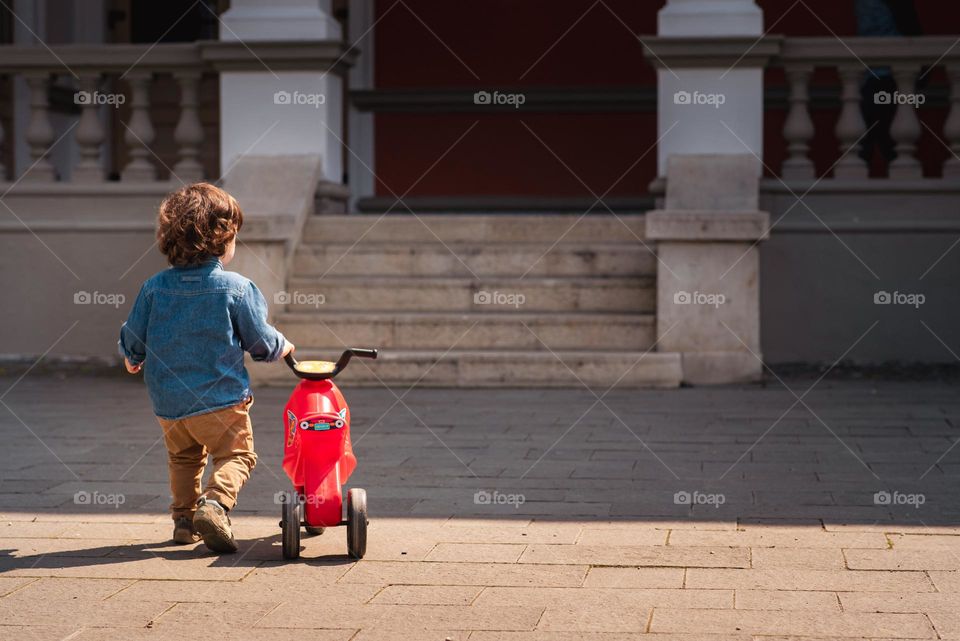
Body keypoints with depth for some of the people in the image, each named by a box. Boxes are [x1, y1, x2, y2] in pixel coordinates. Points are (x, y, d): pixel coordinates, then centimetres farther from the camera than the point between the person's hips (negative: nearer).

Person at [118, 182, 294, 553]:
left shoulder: (154, 287, -3)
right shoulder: (236, 288, -12)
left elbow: (133, 339, 6)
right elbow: (261, 342, -4)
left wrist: (133, 359, 29)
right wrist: (283, 347, 19)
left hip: (168, 400, 4)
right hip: (220, 399, -4)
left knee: (183, 458, 24)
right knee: (236, 455, 6)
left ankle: (184, 517, 23)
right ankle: (215, 502, -19)